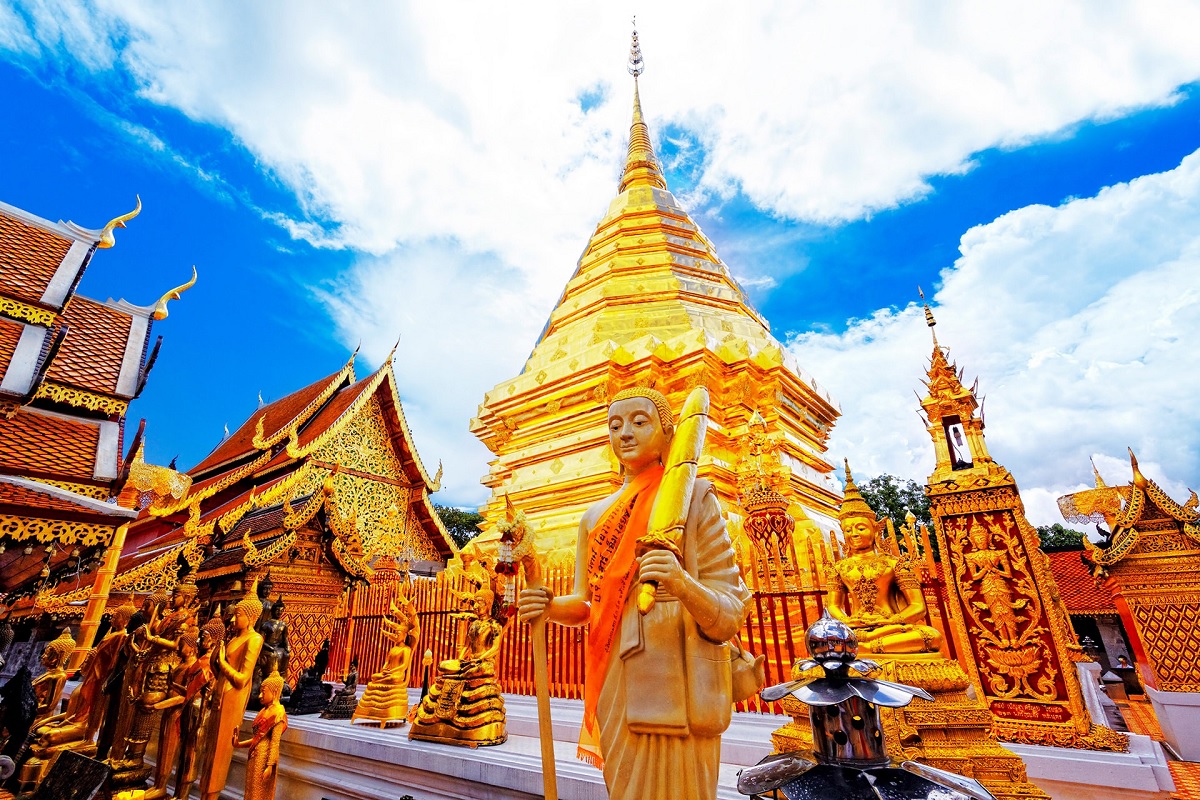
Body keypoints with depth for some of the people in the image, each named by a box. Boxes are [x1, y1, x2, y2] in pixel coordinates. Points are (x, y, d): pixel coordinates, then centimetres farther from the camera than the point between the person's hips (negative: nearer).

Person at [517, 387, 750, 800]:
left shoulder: (693, 498, -8)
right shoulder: (597, 516, 8)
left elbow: (730, 617, -11)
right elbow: (587, 605, 13)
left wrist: (684, 585, -32)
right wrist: (550, 607, -9)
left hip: (674, 688, -4)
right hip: (615, 689, 5)